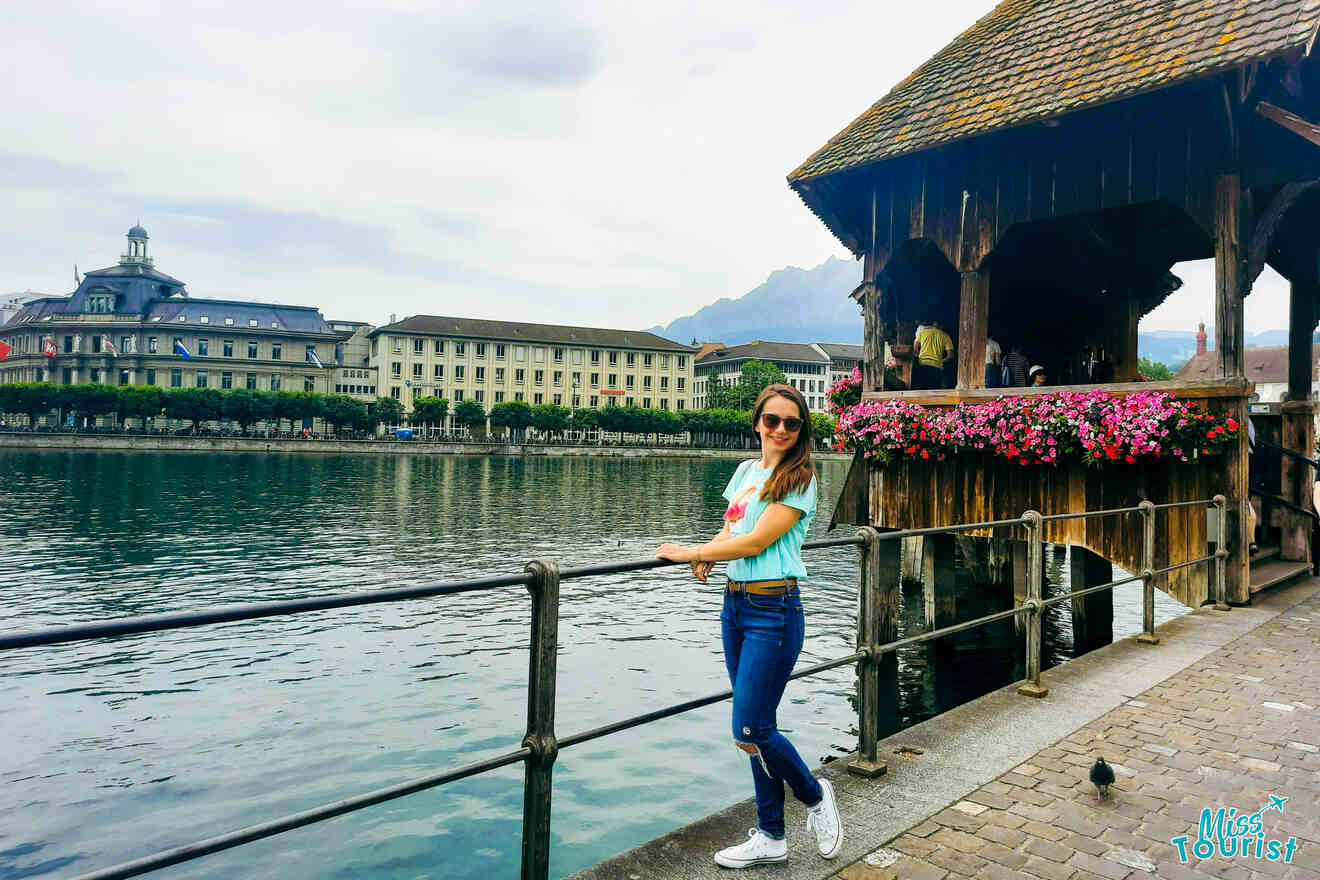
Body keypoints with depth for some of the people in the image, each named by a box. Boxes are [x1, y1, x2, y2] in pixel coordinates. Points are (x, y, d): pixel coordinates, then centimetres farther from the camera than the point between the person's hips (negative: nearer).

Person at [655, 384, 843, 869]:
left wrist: (689, 552, -9)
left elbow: (756, 541, -16)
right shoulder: (745, 470, 12)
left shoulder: (798, 479, -10)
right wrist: (706, 555, -6)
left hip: (773, 611, -7)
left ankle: (815, 796, 24)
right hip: (734, 605, 7)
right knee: (756, 726, 13)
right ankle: (770, 837, 27)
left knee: (750, 730, -4)